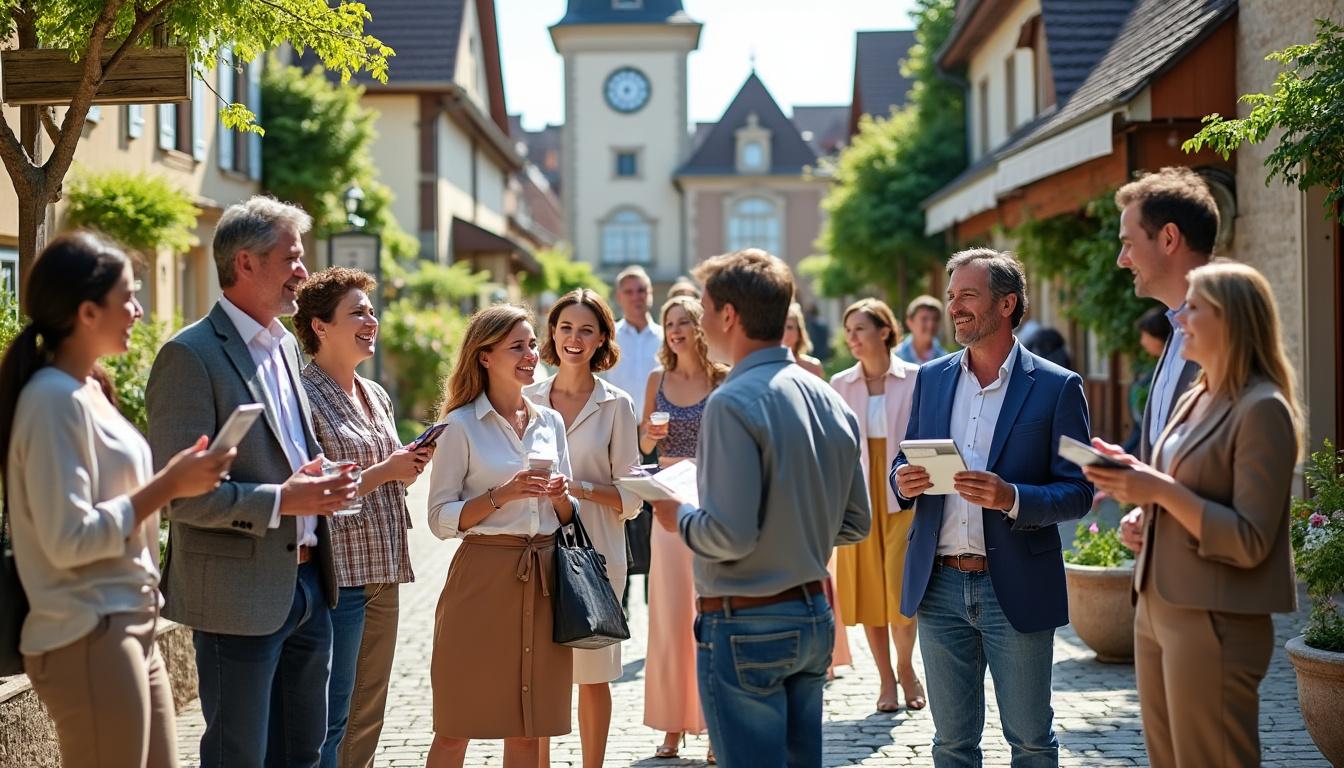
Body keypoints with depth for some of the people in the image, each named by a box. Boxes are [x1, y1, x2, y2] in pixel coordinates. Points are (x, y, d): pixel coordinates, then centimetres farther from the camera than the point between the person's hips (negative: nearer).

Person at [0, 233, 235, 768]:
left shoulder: (88, 390, 13)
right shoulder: (54, 399, -16)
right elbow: (69, 539, -21)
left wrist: (176, 478, 5)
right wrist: (168, 486, -17)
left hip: (131, 628, 9)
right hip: (88, 640, -9)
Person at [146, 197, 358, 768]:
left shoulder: (286, 345, 14)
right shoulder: (190, 355, -13)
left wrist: (319, 483, 4)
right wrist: (280, 501, -21)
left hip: (306, 584, 8)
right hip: (239, 595, -8)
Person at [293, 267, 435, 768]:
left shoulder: (377, 397, 14)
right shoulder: (305, 397, -11)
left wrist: (411, 465, 3)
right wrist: (383, 471, -17)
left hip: (382, 574, 8)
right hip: (338, 573, -8)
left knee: (368, 717, 13)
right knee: (332, 721, -3)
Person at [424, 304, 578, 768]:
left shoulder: (551, 422, 12)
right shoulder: (461, 425, -3)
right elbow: (441, 519, -6)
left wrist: (560, 497, -4)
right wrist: (502, 495, -16)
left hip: (543, 578, 4)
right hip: (483, 577, -4)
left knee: (528, 728, 8)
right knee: (456, 726, 1)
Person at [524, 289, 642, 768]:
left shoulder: (616, 405, 0)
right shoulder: (528, 399, 6)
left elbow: (630, 498, -2)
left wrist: (579, 487, -16)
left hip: (594, 551, -2)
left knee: (592, 674, 5)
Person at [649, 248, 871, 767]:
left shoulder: (733, 403, -18)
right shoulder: (830, 400, 7)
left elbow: (730, 535, -23)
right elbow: (855, 524, 11)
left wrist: (678, 516, -5)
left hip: (747, 625, -8)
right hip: (814, 615, 8)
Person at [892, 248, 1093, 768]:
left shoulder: (1057, 387, -5)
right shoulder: (931, 379, 9)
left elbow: (1078, 493, -7)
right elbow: (904, 467, 15)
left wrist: (1011, 498, -25)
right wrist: (905, 482, -9)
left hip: (1016, 589, -4)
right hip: (939, 587, 4)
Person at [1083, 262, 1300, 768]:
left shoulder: (1262, 409, -13)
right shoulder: (1193, 400, 14)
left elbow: (1250, 543, -18)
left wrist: (1162, 491, -22)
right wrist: (1143, 520, 6)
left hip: (1214, 623, -9)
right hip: (1156, 610, 9)